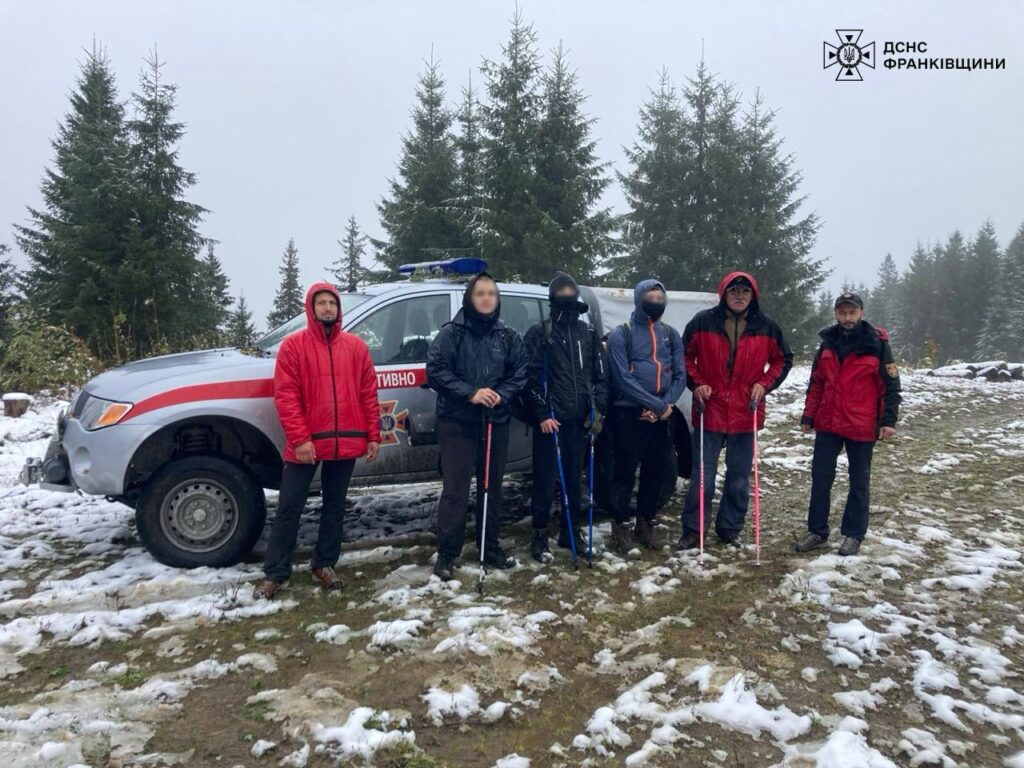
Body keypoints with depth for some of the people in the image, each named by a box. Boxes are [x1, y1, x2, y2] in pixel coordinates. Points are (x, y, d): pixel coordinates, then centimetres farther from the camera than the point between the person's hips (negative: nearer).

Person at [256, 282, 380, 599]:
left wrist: (373, 436, 3)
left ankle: (324, 566, 27)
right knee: (289, 508, 3)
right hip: (305, 444, -3)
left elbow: (369, 393, 8)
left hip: (346, 442, 3)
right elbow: (285, 395, -7)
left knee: (334, 506, 13)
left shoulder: (356, 346, 8)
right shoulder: (293, 345, -1)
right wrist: (299, 438, -15)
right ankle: (275, 574, 14)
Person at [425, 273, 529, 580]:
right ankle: (446, 553, 6)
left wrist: (501, 395, -13)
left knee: (492, 487, 13)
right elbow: (435, 371, -10)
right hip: (457, 422, -4)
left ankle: (490, 546, 27)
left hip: (496, 422, 4)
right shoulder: (451, 333, -4)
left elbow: (520, 373, 6)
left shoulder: (508, 336, 7)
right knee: (455, 489, -4)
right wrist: (470, 393, -19)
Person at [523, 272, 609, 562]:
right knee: (545, 479, 0)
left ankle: (571, 531, 24)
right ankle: (540, 536, 10)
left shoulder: (588, 334, 12)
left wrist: (598, 409, 4)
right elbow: (530, 378, -5)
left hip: (579, 418, 4)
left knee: (575, 478, 11)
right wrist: (542, 415, -12)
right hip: (550, 419, -4)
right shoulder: (539, 334, -1)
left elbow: (601, 375, 14)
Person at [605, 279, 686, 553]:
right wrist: (656, 404, -16)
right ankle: (620, 526, 13)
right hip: (629, 414, -5)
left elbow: (680, 374, 6)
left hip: (661, 415, 5)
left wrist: (667, 404, -11)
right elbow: (623, 378, -13)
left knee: (657, 471, 11)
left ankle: (645, 523, 26)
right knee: (625, 472, 0)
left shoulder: (670, 334, 10)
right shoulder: (621, 334, -5)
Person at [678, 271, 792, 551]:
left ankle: (730, 528, 26)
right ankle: (692, 530, 12)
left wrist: (764, 384, -1)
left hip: (745, 414, 2)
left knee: (739, 478, 11)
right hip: (710, 412, -2)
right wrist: (696, 383, -6)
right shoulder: (702, 322, -3)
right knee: (702, 476, 2)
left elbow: (783, 360, 14)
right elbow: (685, 356, 7)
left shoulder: (767, 327, 2)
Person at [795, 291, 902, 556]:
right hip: (828, 423, 4)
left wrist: (889, 420, -10)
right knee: (820, 477, 6)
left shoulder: (877, 343, -7)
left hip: (862, 425, -4)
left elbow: (891, 384, -5)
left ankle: (853, 535, 19)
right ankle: (817, 531, 17)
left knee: (859, 481, 9)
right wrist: (808, 415, 9)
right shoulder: (828, 342, 6)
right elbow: (816, 383, 12)